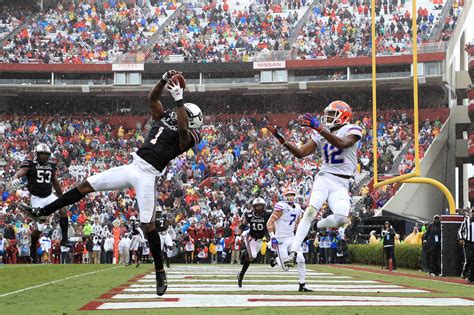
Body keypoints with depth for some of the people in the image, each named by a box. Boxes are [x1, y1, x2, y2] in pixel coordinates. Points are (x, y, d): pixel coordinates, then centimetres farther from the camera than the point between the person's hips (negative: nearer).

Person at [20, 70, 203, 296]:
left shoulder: (186, 136, -5)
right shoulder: (164, 118, 16)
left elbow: (183, 127, -28)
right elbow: (152, 98, 14)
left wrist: (178, 99, -29)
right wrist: (164, 81, -2)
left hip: (148, 175, -7)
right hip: (133, 166, 7)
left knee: (147, 225, -10)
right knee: (86, 185, 5)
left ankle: (160, 273, 3)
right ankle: (43, 211, 12)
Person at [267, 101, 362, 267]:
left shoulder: (351, 130, 0)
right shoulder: (320, 134, 15)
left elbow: (342, 144, -23)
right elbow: (300, 153, 12)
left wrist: (320, 128, -31)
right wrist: (281, 139, 1)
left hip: (341, 185, -2)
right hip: (324, 178, 2)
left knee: (341, 218, -25)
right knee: (310, 211, -21)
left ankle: (319, 225, 9)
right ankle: (293, 252, -25)